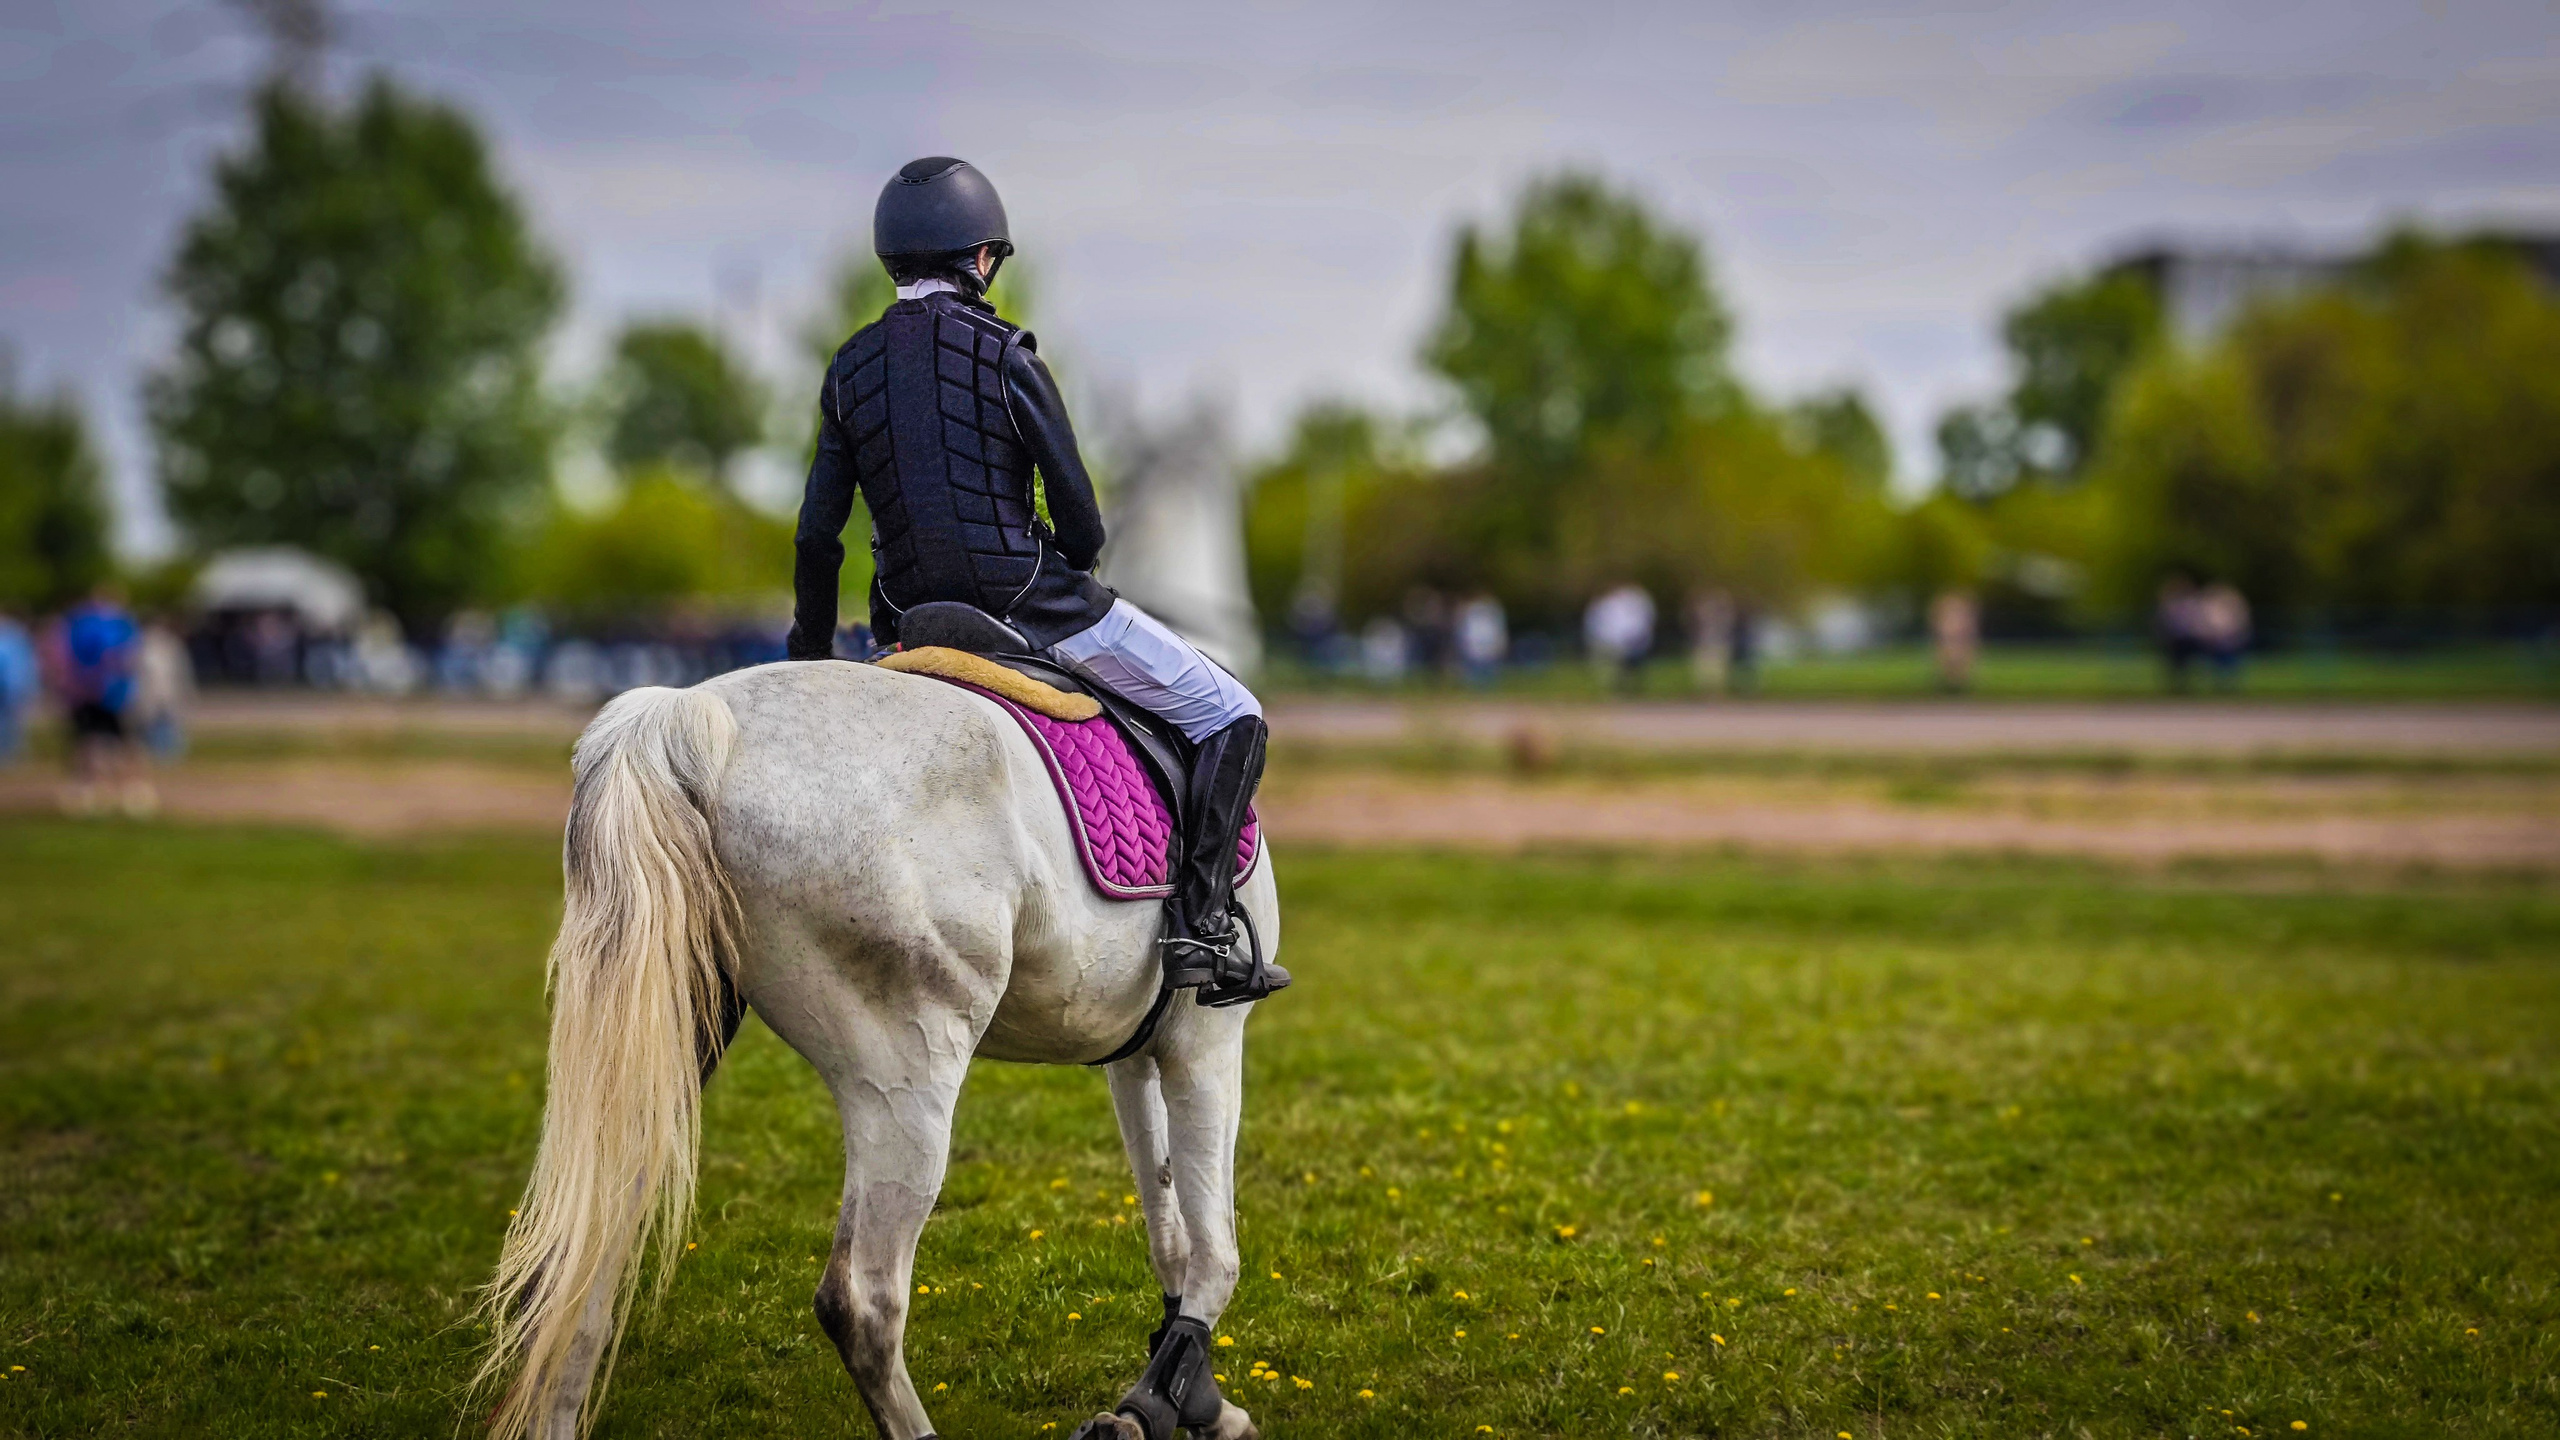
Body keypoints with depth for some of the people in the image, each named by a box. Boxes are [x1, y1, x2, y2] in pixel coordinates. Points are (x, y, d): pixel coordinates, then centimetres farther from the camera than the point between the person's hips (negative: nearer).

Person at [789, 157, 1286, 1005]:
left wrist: (811, 653, 18)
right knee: (1231, 717, 4)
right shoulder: (1005, 355, -8)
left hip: (910, 622, 6)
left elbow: (816, 535, 7)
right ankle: (1201, 922, -7)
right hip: (1027, 599, -6)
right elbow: (1082, 525, -8)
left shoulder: (850, 369, 6)